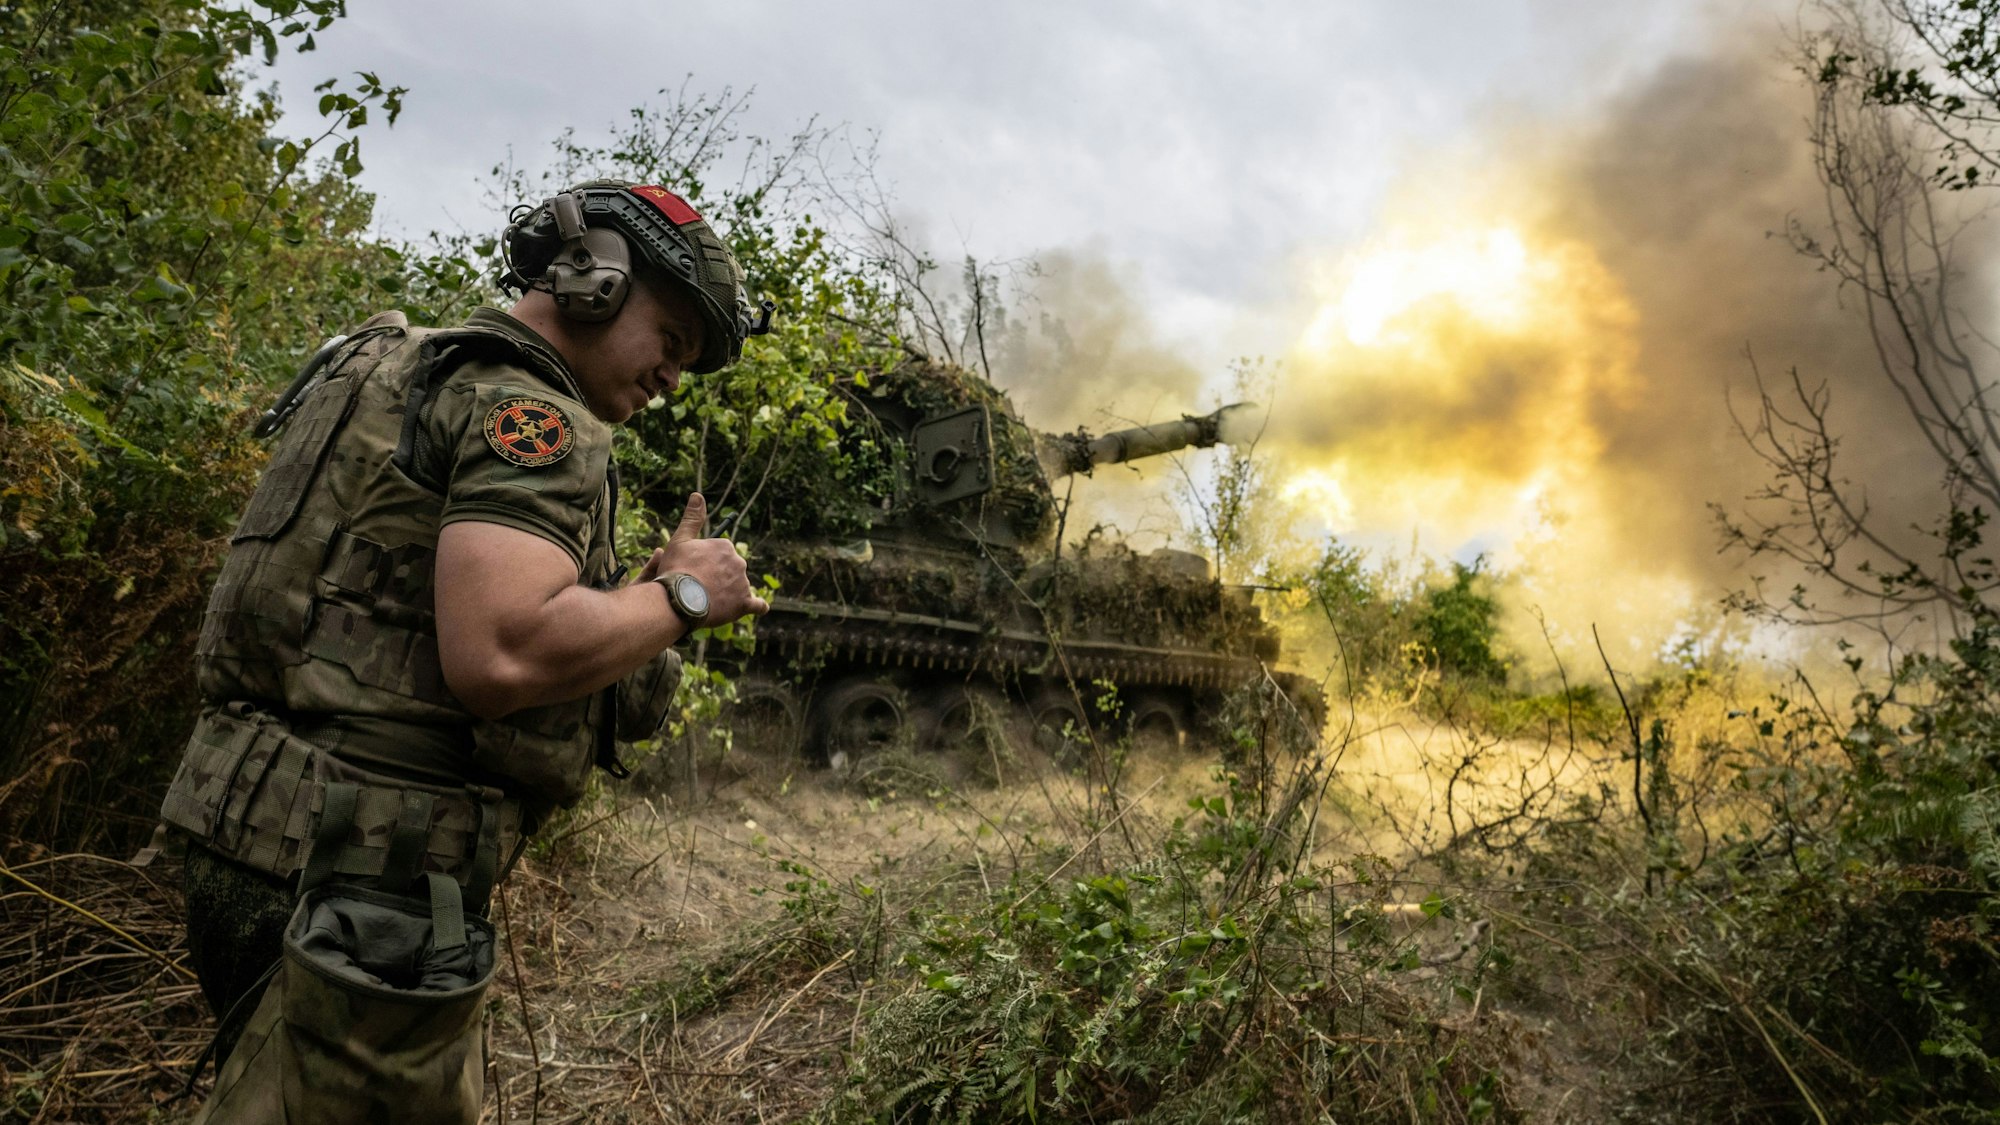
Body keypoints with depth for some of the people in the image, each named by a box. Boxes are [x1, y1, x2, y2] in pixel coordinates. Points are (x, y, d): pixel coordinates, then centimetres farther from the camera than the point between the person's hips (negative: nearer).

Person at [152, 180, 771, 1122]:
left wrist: (635, 601, 10)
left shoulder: (428, 375, 18)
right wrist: (679, 597, -13)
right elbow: (499, 653, -29)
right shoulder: (530, 409, -14)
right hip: (356, 870, -10)